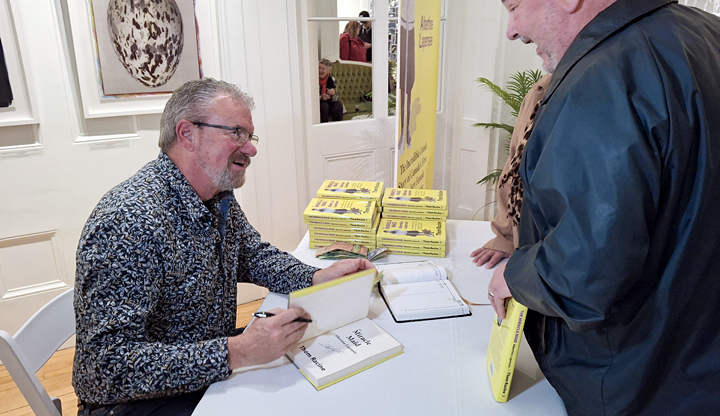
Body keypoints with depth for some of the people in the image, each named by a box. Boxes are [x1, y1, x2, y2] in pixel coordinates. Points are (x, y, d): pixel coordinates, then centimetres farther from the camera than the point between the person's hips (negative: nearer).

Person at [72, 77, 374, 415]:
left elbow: (254, 256, 10)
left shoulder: (219, 197, -2)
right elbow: (111, 365, -31)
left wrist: (318, 278, -9)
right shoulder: (128, 222, -30)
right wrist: (235, 352, -38)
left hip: (213, 371, 8)